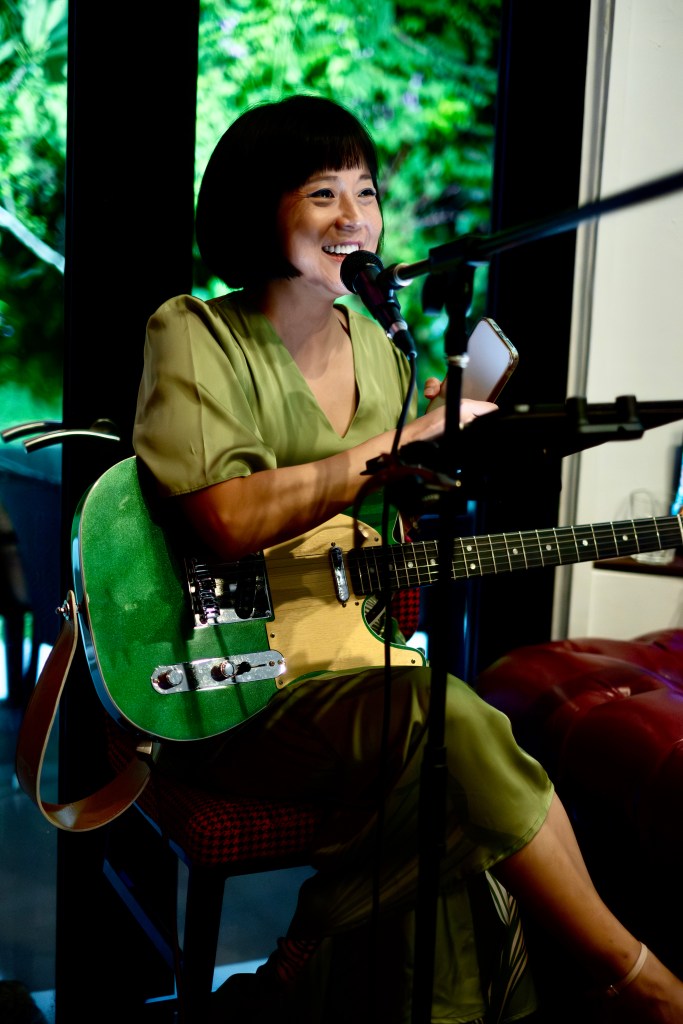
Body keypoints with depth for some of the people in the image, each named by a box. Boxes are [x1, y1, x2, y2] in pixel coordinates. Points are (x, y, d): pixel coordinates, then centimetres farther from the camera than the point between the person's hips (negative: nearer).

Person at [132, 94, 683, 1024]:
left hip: (357, 670, 6)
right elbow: (230, 518, -24)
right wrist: (409, 439, -20)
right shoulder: (195, 335, -6)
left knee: (453, 811, -23)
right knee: (457, 725, -29)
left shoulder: (380, 351, 13)